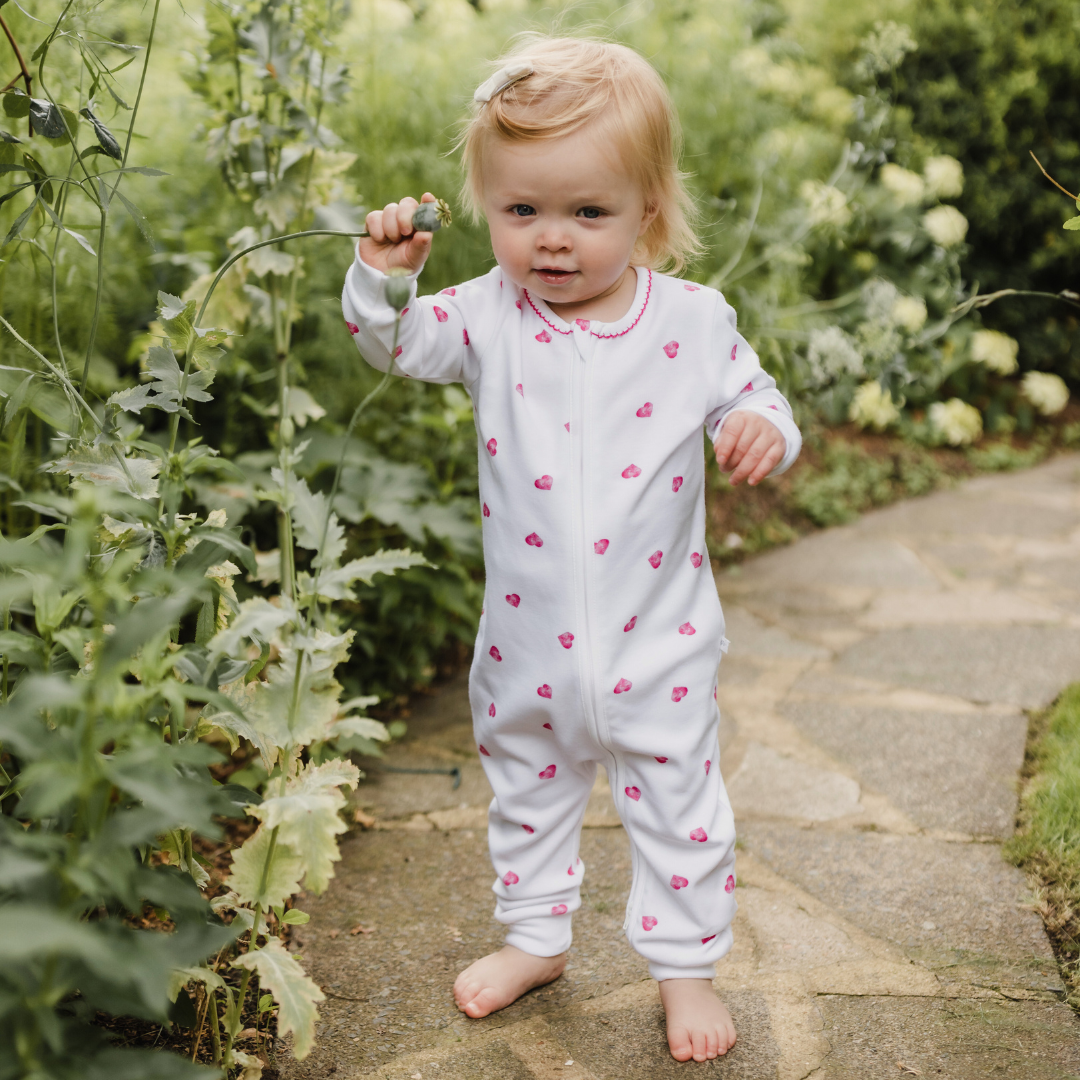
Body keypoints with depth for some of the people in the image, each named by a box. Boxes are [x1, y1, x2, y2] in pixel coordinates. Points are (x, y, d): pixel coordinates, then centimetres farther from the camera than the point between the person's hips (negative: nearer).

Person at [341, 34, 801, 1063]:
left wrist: (763, 431, -22)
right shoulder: (489, 318, -7)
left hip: (656, 636, -2)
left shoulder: (693, 321, -9)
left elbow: (751, 398, 0)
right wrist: (381, 272, -26)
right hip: (530, 636, 2)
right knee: (527, 789, 20)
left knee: (676, 804, 9)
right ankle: (535, 936, 42)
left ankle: (685, 965, 29)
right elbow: (394, 343, -8)